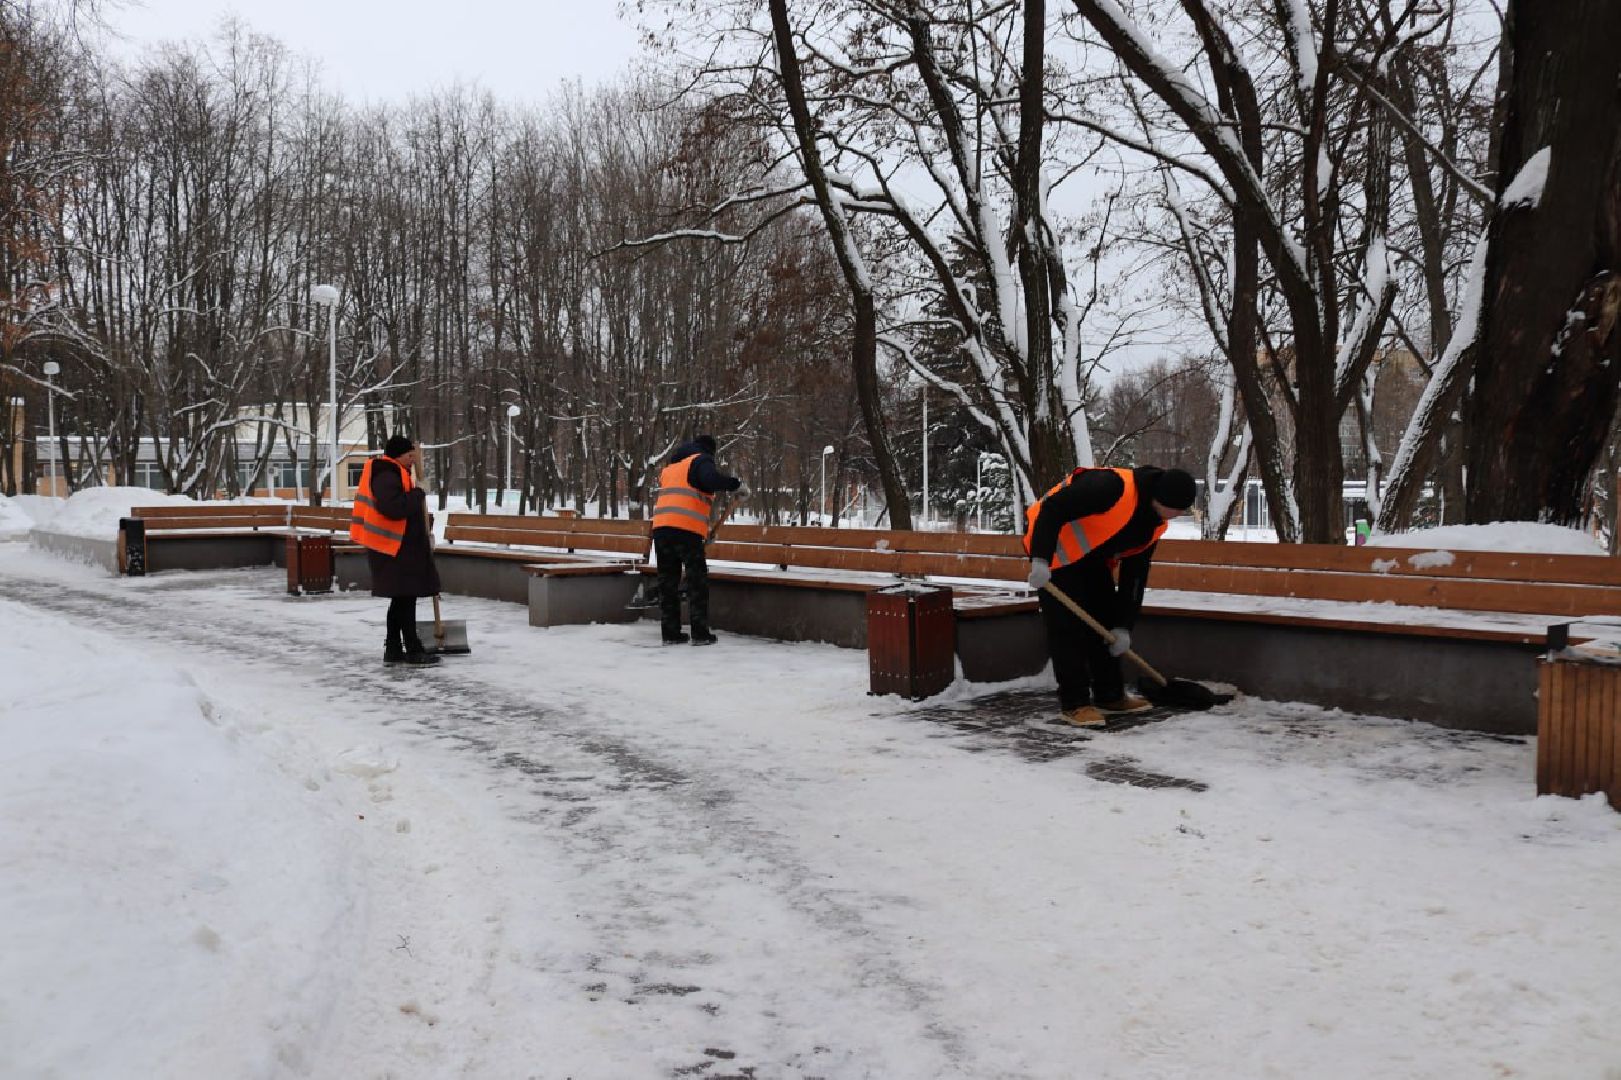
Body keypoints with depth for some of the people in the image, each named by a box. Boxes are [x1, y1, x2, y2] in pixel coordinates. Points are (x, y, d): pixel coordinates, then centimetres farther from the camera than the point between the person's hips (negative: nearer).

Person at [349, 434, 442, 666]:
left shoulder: (394, 475, 19)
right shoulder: (387, 476, -16)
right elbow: (393, 508, -29)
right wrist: (417, 496, -17)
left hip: (401, 547, 11)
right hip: (393, 547, -11)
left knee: (402, 599, 14)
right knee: (405, 597, -7)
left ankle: (393, 649, 20)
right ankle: (414, 650, -2)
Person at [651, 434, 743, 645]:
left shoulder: (670, 467, 28)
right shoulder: (701, 460, 3)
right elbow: (713, 479, -18)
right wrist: (737, 485, -5)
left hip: (661, 527, 7)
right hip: (686, 530, -7)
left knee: (668, 582, 11)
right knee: (697, 582, 2)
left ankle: (671, 633, 11)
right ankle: (700, 634, 2)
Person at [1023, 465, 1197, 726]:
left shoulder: (1156, 525, -2)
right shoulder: (1113, 487, -31)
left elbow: (1135, 574, 3)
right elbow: (1052, 509, -32)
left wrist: (1124, 627, 1)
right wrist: (1040, 560, -38)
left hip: (1093, 558, 9)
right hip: (1056, 549, -9)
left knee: (1106, 621, 10)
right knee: (1067, 626, -11)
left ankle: (1110, 696, 21)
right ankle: (1074, 703, -3)